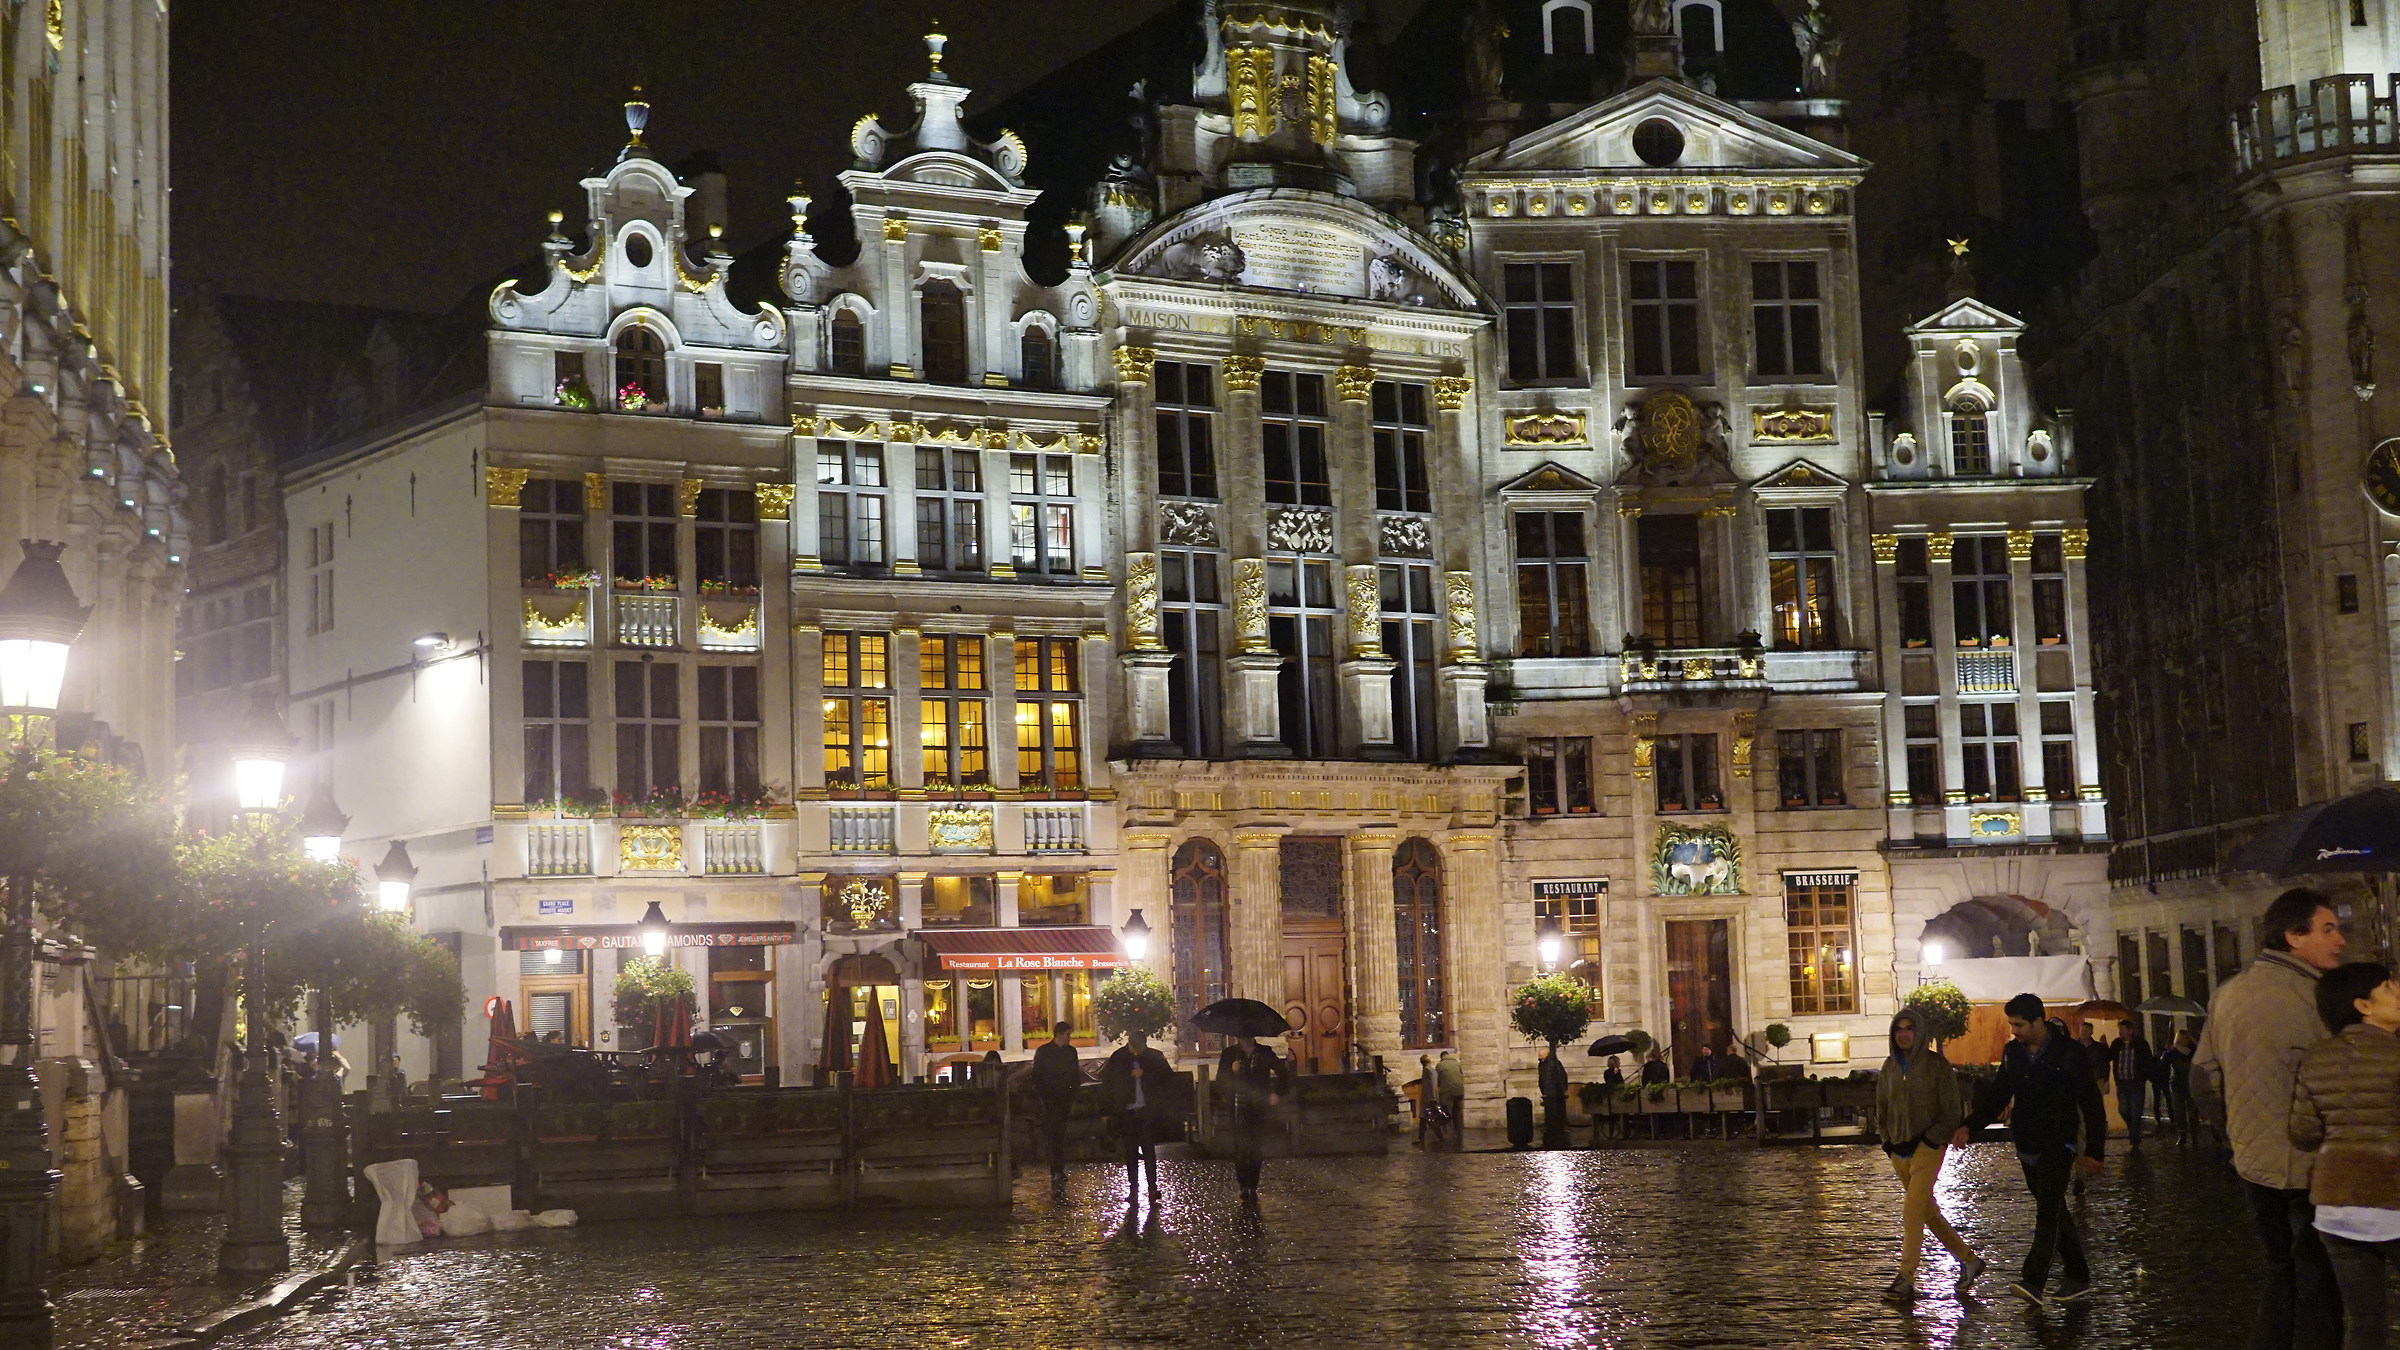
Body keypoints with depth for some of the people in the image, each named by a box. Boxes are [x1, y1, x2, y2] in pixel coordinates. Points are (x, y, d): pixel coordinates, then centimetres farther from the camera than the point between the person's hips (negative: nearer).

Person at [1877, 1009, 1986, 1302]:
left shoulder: (1936, 1065, -7)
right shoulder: (1890, 1066, 8)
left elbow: (1952, 1112, -6)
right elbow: (1881, 1110, 18)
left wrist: (1924, 1141, -13)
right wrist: (1888, 1142, 6)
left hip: (1928, 1148, -6)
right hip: (1899, 1150, 6)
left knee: (1912, 1211, -15)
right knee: (1929, 1212, 12)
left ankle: (1906, 1279, -16)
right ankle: (1969, 1260, 27)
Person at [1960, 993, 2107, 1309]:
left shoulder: (2070, 1054, -9)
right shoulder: (2013, 1052, 8)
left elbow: (2092, 1104, -5)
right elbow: (1997, 1095, 14)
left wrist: (2094, 1151, -7)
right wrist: (1970, 1126, 0)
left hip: (2057, 1146, -7)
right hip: (2027, 1146, 7)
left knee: (2048, 1213, -15)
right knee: (2055, 1212, 12)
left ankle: (2033, 1282, -24)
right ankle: (2078, 1278, 20)